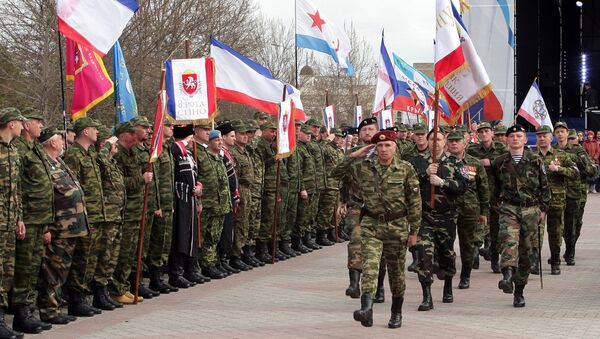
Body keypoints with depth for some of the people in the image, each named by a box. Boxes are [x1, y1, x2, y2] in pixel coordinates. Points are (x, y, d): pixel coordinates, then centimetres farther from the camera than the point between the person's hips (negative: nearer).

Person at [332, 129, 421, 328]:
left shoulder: (406, 169, -4)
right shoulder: (363, 166, 0)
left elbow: (415, 202, -1)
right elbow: (336, 173, 5)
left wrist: (414, 231, -2)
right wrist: (353, 156, -5)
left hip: (397, 226, 0)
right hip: (371, 224, 0)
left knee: (396, 271, 12)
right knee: (370, 265, -19)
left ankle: (396, 313, 29)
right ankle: (366, 309, -31)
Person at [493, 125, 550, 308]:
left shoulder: (535, 161, 5)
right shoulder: (499, 163, 6)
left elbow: (544, 187, 9)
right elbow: (494, 187, 18)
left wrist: (543, 209, 6)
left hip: (530, 210, 1)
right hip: (508, 209, -1)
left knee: (525, 250, 4)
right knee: (509, 240, -27)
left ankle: (519, 291, 14)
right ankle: (508, 276, -47)